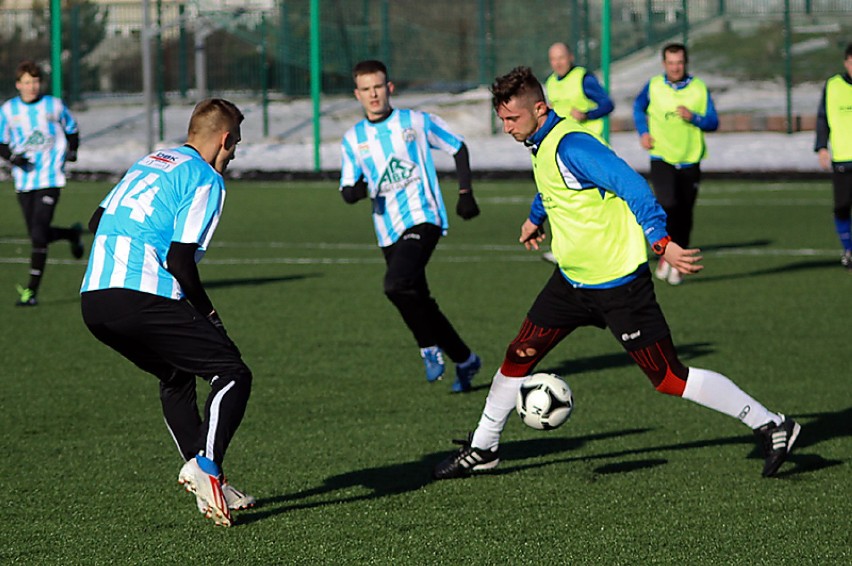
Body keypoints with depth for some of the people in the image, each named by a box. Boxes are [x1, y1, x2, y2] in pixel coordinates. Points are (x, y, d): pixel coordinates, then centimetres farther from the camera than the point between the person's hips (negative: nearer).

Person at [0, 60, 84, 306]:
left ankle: (32, 290, -11)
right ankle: (73, 234, 42)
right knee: (37, 235, 10)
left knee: (38, 234, -15)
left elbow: (71, 129, 17)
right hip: (24, 181, 3)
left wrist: (72, 151, 0)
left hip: (50, 179, -3)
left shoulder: (54, 105, 0)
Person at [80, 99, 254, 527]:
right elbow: (180, 258, -9)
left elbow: (97, 222, 28)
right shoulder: (206, 179, -1)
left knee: (176, 377, 25)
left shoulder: (149, 162, 24)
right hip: (143, 297, -8)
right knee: (232, 374, 1)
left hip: (92, 299, 8)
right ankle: (206, 466, -19)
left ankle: (210, 489, 16)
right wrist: (206, 311, 5)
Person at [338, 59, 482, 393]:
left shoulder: (416, 122, 0)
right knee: (419, 303, 9)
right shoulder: (353, 140, 9)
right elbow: (347, 188, 10)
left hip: (423, 218, -5)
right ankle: (465, 360, 25)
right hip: (389, 232, 5)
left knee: (396, 284, -28)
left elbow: (458, 148, 11)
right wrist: (354, 191, -14)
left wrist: (465, 193, 4)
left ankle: (430, 347, -9)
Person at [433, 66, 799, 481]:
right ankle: (482, 449, 26)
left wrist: (661, 243, -40)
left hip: (618, 283, -9)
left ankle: (771, 427, 2)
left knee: (668, 378, -7)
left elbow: (632, 187, -30)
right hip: (572, 278, 9)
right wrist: (535, 217, 48)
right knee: (519, 356, 9)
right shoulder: (540, 144, 6)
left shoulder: (571, 145, -23)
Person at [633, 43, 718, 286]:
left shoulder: (699, 88, 1)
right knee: (668, 206, -21)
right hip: (661, 159, -2)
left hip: (690, 161, 2)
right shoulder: (653, 86, 1)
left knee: (684, 216, 6)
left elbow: (713, 122, 1)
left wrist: (693, 117, -18)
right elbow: (638, 108, 21)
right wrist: (643, 132, 6)